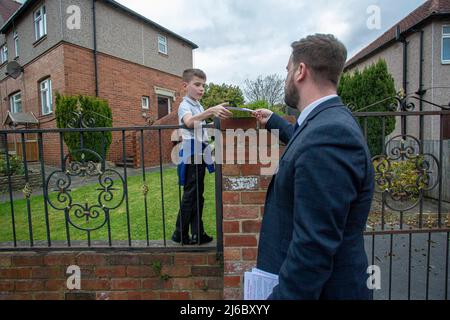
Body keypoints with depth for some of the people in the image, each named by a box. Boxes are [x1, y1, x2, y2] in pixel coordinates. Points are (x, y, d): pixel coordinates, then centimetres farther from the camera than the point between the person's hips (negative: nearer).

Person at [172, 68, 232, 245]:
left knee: (198, 194, 10)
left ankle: (198, 234, 19)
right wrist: (211, 111, -47)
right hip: (191, 152, -8)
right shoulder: (185, 105, -9)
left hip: (200, 152, 9)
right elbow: (189, 122, -34)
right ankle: (180, 234, 12)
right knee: (190, 195, -3)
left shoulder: (199, 106, 18)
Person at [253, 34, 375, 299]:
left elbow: (314, 248, -32)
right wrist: (272, 121, 37)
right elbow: (307, 142, 26)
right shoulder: (330, 123, 3)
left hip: (325, 288, -9)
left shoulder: (330, 134, -30)